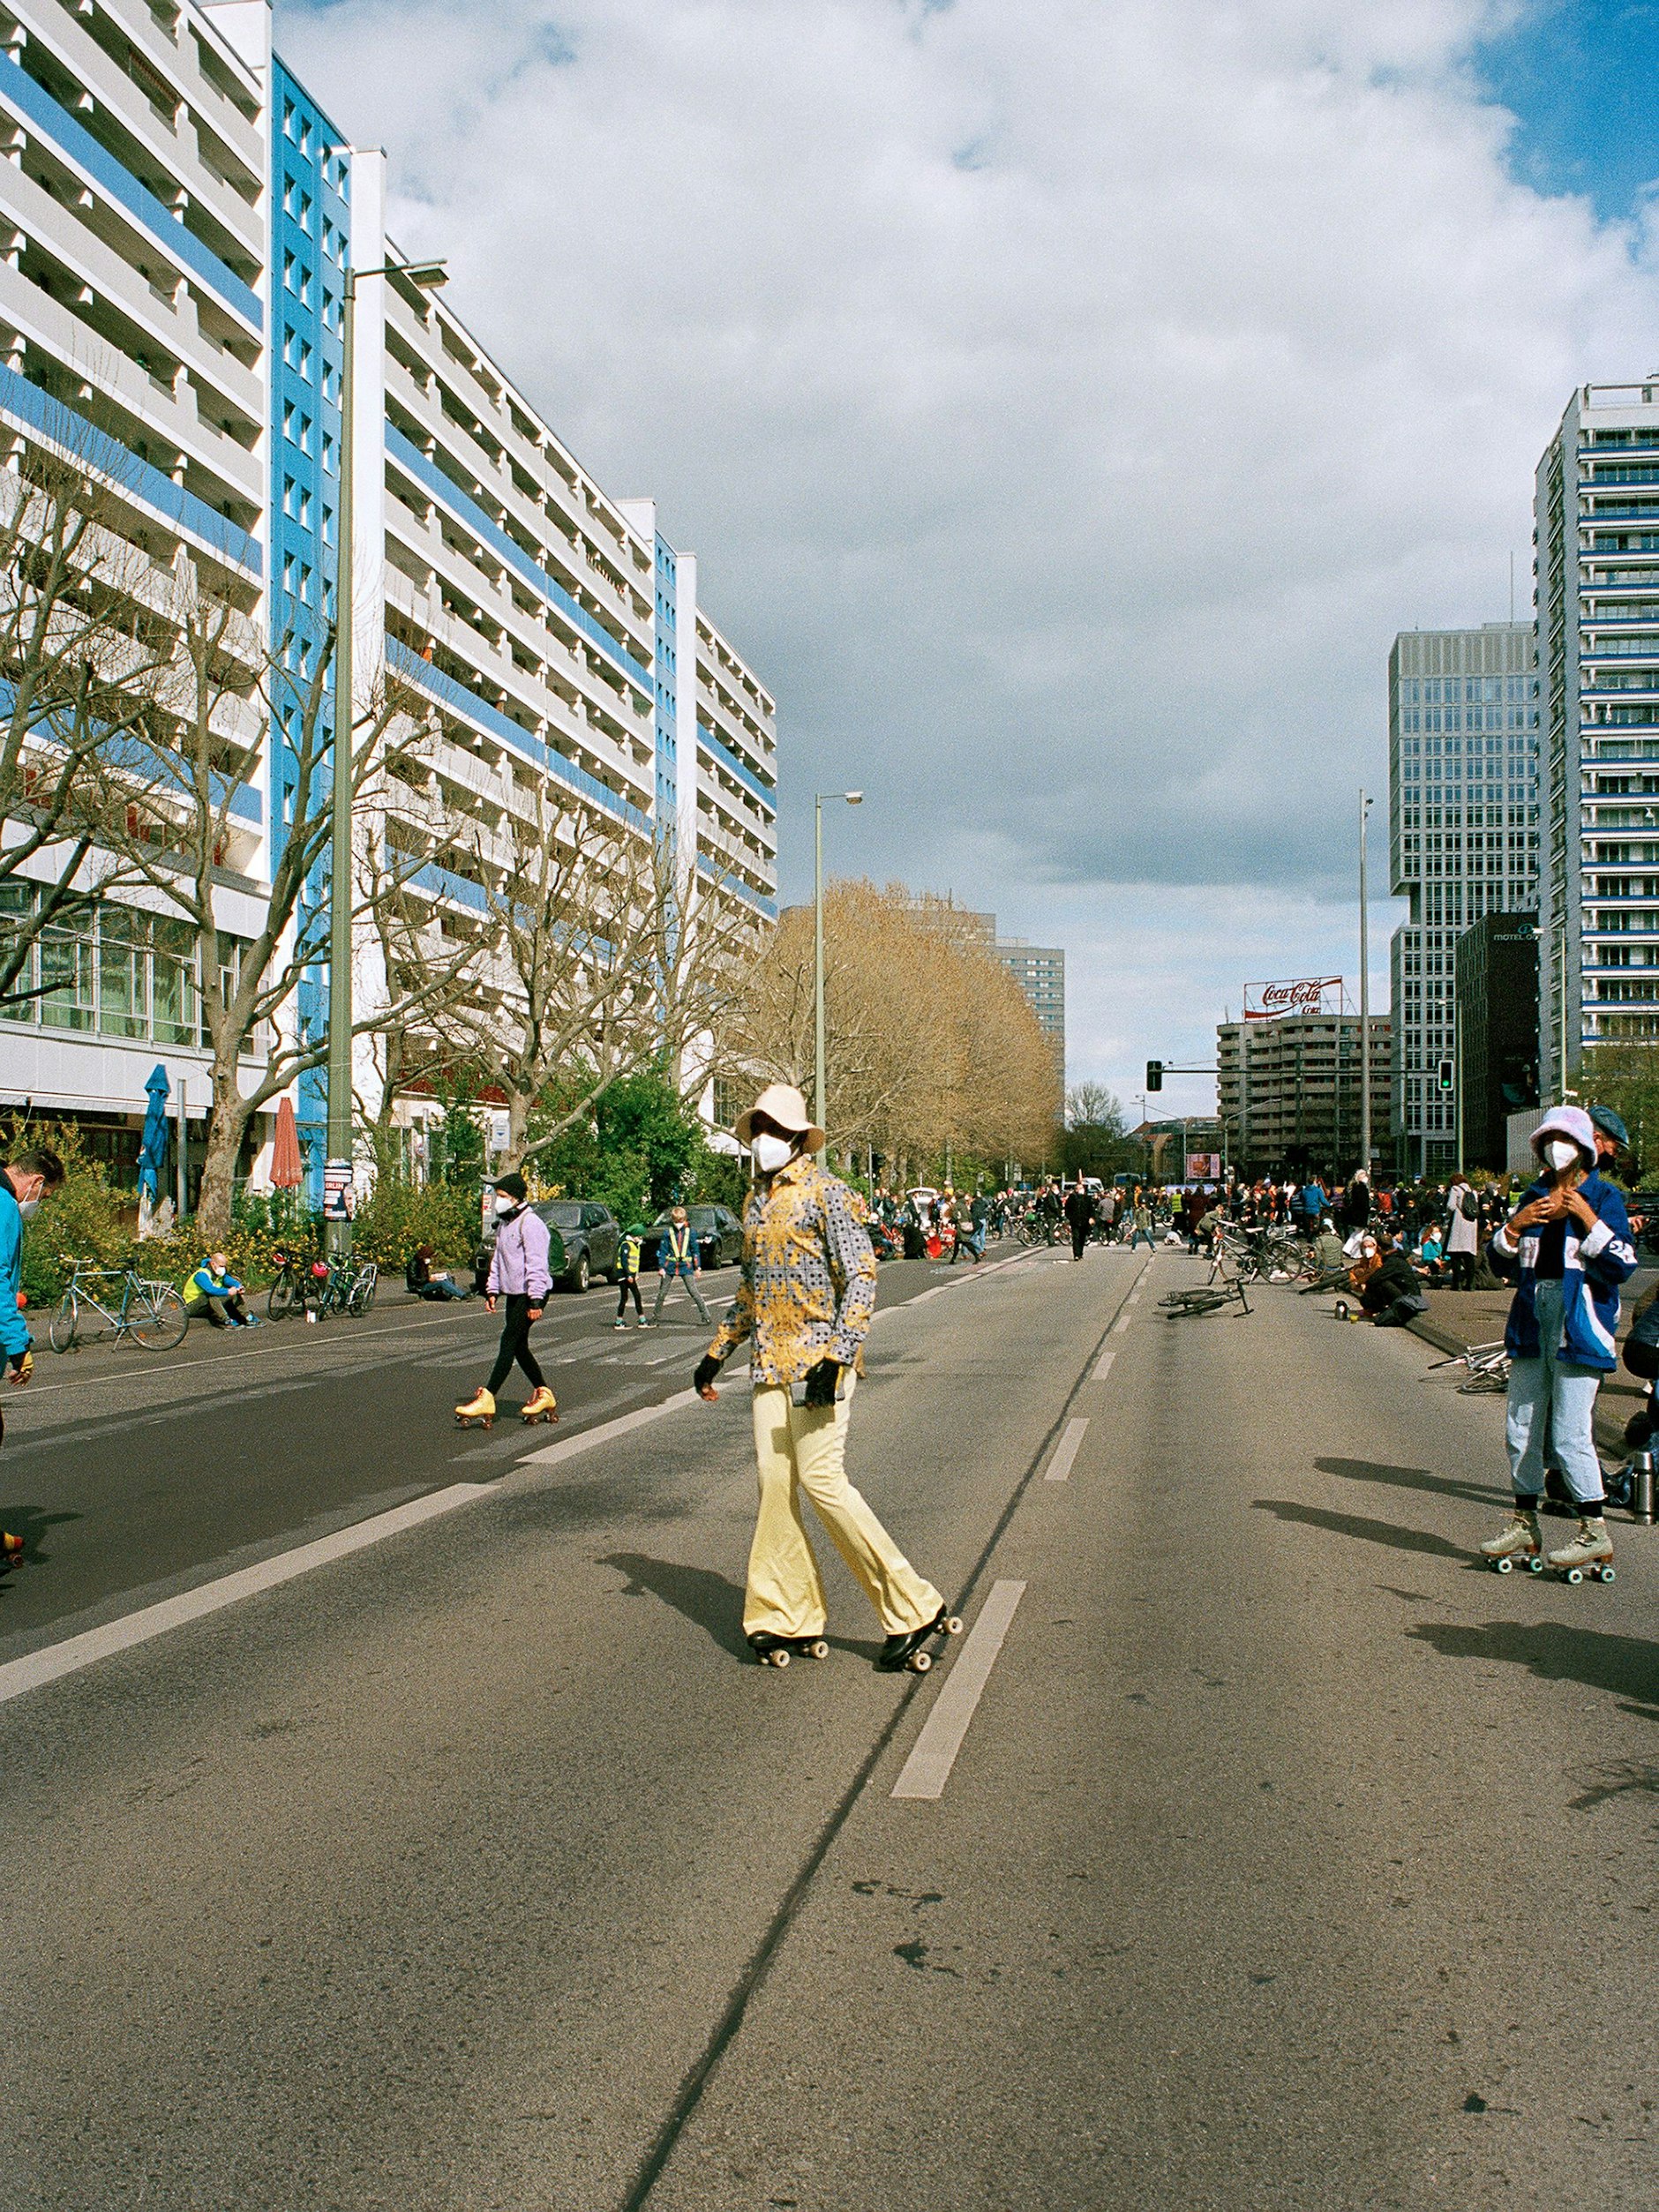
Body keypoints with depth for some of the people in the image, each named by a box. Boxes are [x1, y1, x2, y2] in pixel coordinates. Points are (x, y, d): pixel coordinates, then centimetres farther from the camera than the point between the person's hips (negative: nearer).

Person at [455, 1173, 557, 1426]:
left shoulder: (530, 1224, -15)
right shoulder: (503, 1224, 15)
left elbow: (536, 1265, -20)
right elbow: (497, 1259, 22)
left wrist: (536, 1300, -23)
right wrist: (492, 1289, 15)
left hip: (530, 1294, -9)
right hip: (513, 1292, 9)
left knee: (509, 1342, -12)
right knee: (519, 1345, 10)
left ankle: (487, 1400, -16)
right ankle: (543, 1394, 20)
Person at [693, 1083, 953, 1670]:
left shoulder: (826, 1192, -7)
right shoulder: (755, 1202, 16)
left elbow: (861, 1277, -13)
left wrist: (834, 1358, -22)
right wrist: (718, 1352, 21)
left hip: (818, 1360, -7)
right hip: (770, 1363, 7)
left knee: (820, 1478, -11)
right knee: (774, 1482, 4)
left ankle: (913, 1607, -1)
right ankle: (790, 1618, 13)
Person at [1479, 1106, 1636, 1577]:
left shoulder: (1604, 1198, 0)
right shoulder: (1534, 1198, 13)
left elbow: (1621, 1266, -11)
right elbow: (1499, 1264, 10)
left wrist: (1586, 1218, -15)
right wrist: (1515, 1226, -6)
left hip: (1579, 1328, -6)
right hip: (1532, 1324, 6)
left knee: (1569, 1434, -8)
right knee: (1521, 1429, 8)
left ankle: (1595, 1532, 4)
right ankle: (1524, 1525, 19)